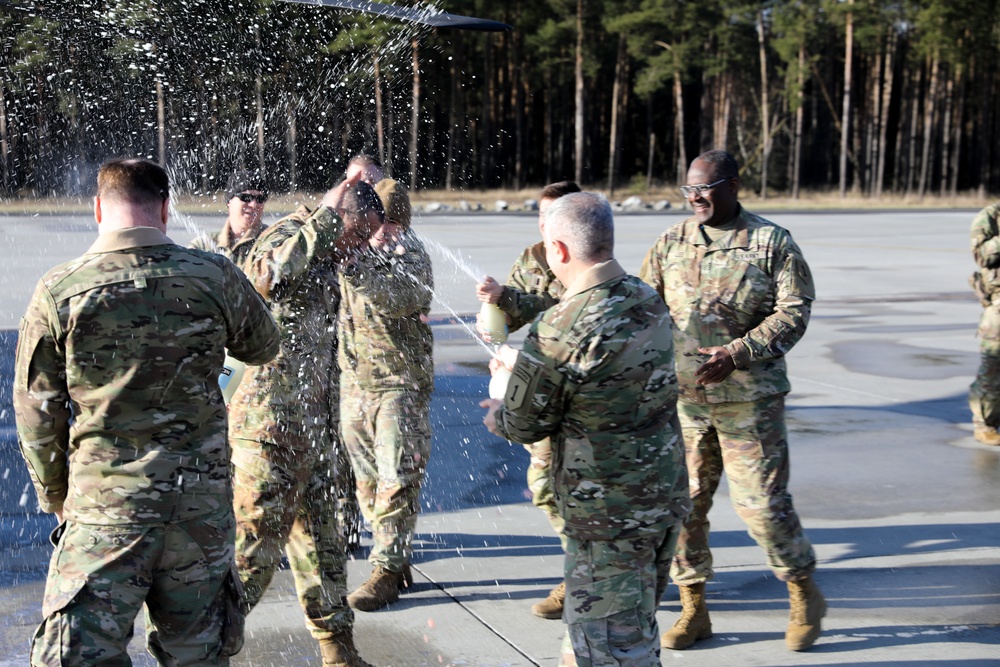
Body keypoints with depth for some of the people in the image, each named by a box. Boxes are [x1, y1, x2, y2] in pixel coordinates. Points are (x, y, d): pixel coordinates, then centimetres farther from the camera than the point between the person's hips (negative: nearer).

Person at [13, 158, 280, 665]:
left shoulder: (58, 291, -6)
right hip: (203, 503, 2)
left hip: (105, 508, -2)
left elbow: (35, 412, 0)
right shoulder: (215, 277, -4)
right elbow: (263, 348, 15)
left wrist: (55, 496, 14)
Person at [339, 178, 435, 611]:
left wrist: (352, 267, -40)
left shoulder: (410, 255, -10)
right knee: (367, 477, 11)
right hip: (354, 379, 7)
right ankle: (396, 562, 22)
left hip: (399, 383, -7)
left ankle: (386, 569, 0)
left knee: (397, 479, -6)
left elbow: (398, 298, -31)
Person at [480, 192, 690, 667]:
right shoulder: (648, 302, 0)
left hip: (608, 519, -8)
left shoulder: (560, 330, -24)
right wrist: (523, 362, 30)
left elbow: (525, 426, -10)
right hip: (667, 497, 8)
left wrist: (495, 414, 14)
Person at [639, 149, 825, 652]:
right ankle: (693, 610, 22)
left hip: (748, 398, -4)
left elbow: (794, 312, -9)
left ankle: (805, 597, 22)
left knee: (761, 500, -2)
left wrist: (738, 353, -20)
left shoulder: (772, 243, -4)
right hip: (681, 396, 4)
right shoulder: (672, 242, 7)